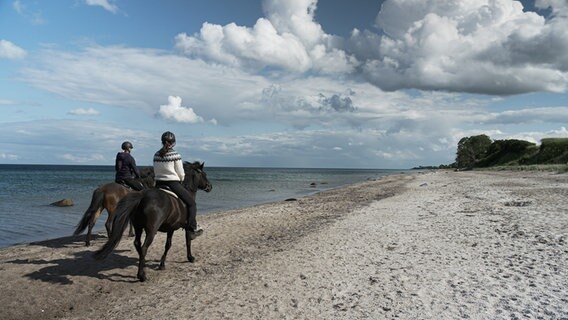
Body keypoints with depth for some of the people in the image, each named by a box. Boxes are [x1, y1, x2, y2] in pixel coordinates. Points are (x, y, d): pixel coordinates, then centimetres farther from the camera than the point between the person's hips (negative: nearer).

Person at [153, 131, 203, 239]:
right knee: (191, 202, 5)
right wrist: (180, 180, 14)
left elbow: (155, 172, 11)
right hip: (173, 184, -6)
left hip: (158, 184, 6)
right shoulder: (175, 155, -10)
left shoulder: (156, 155, 6)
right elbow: (181, 174, -6)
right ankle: (193, 228, -3)